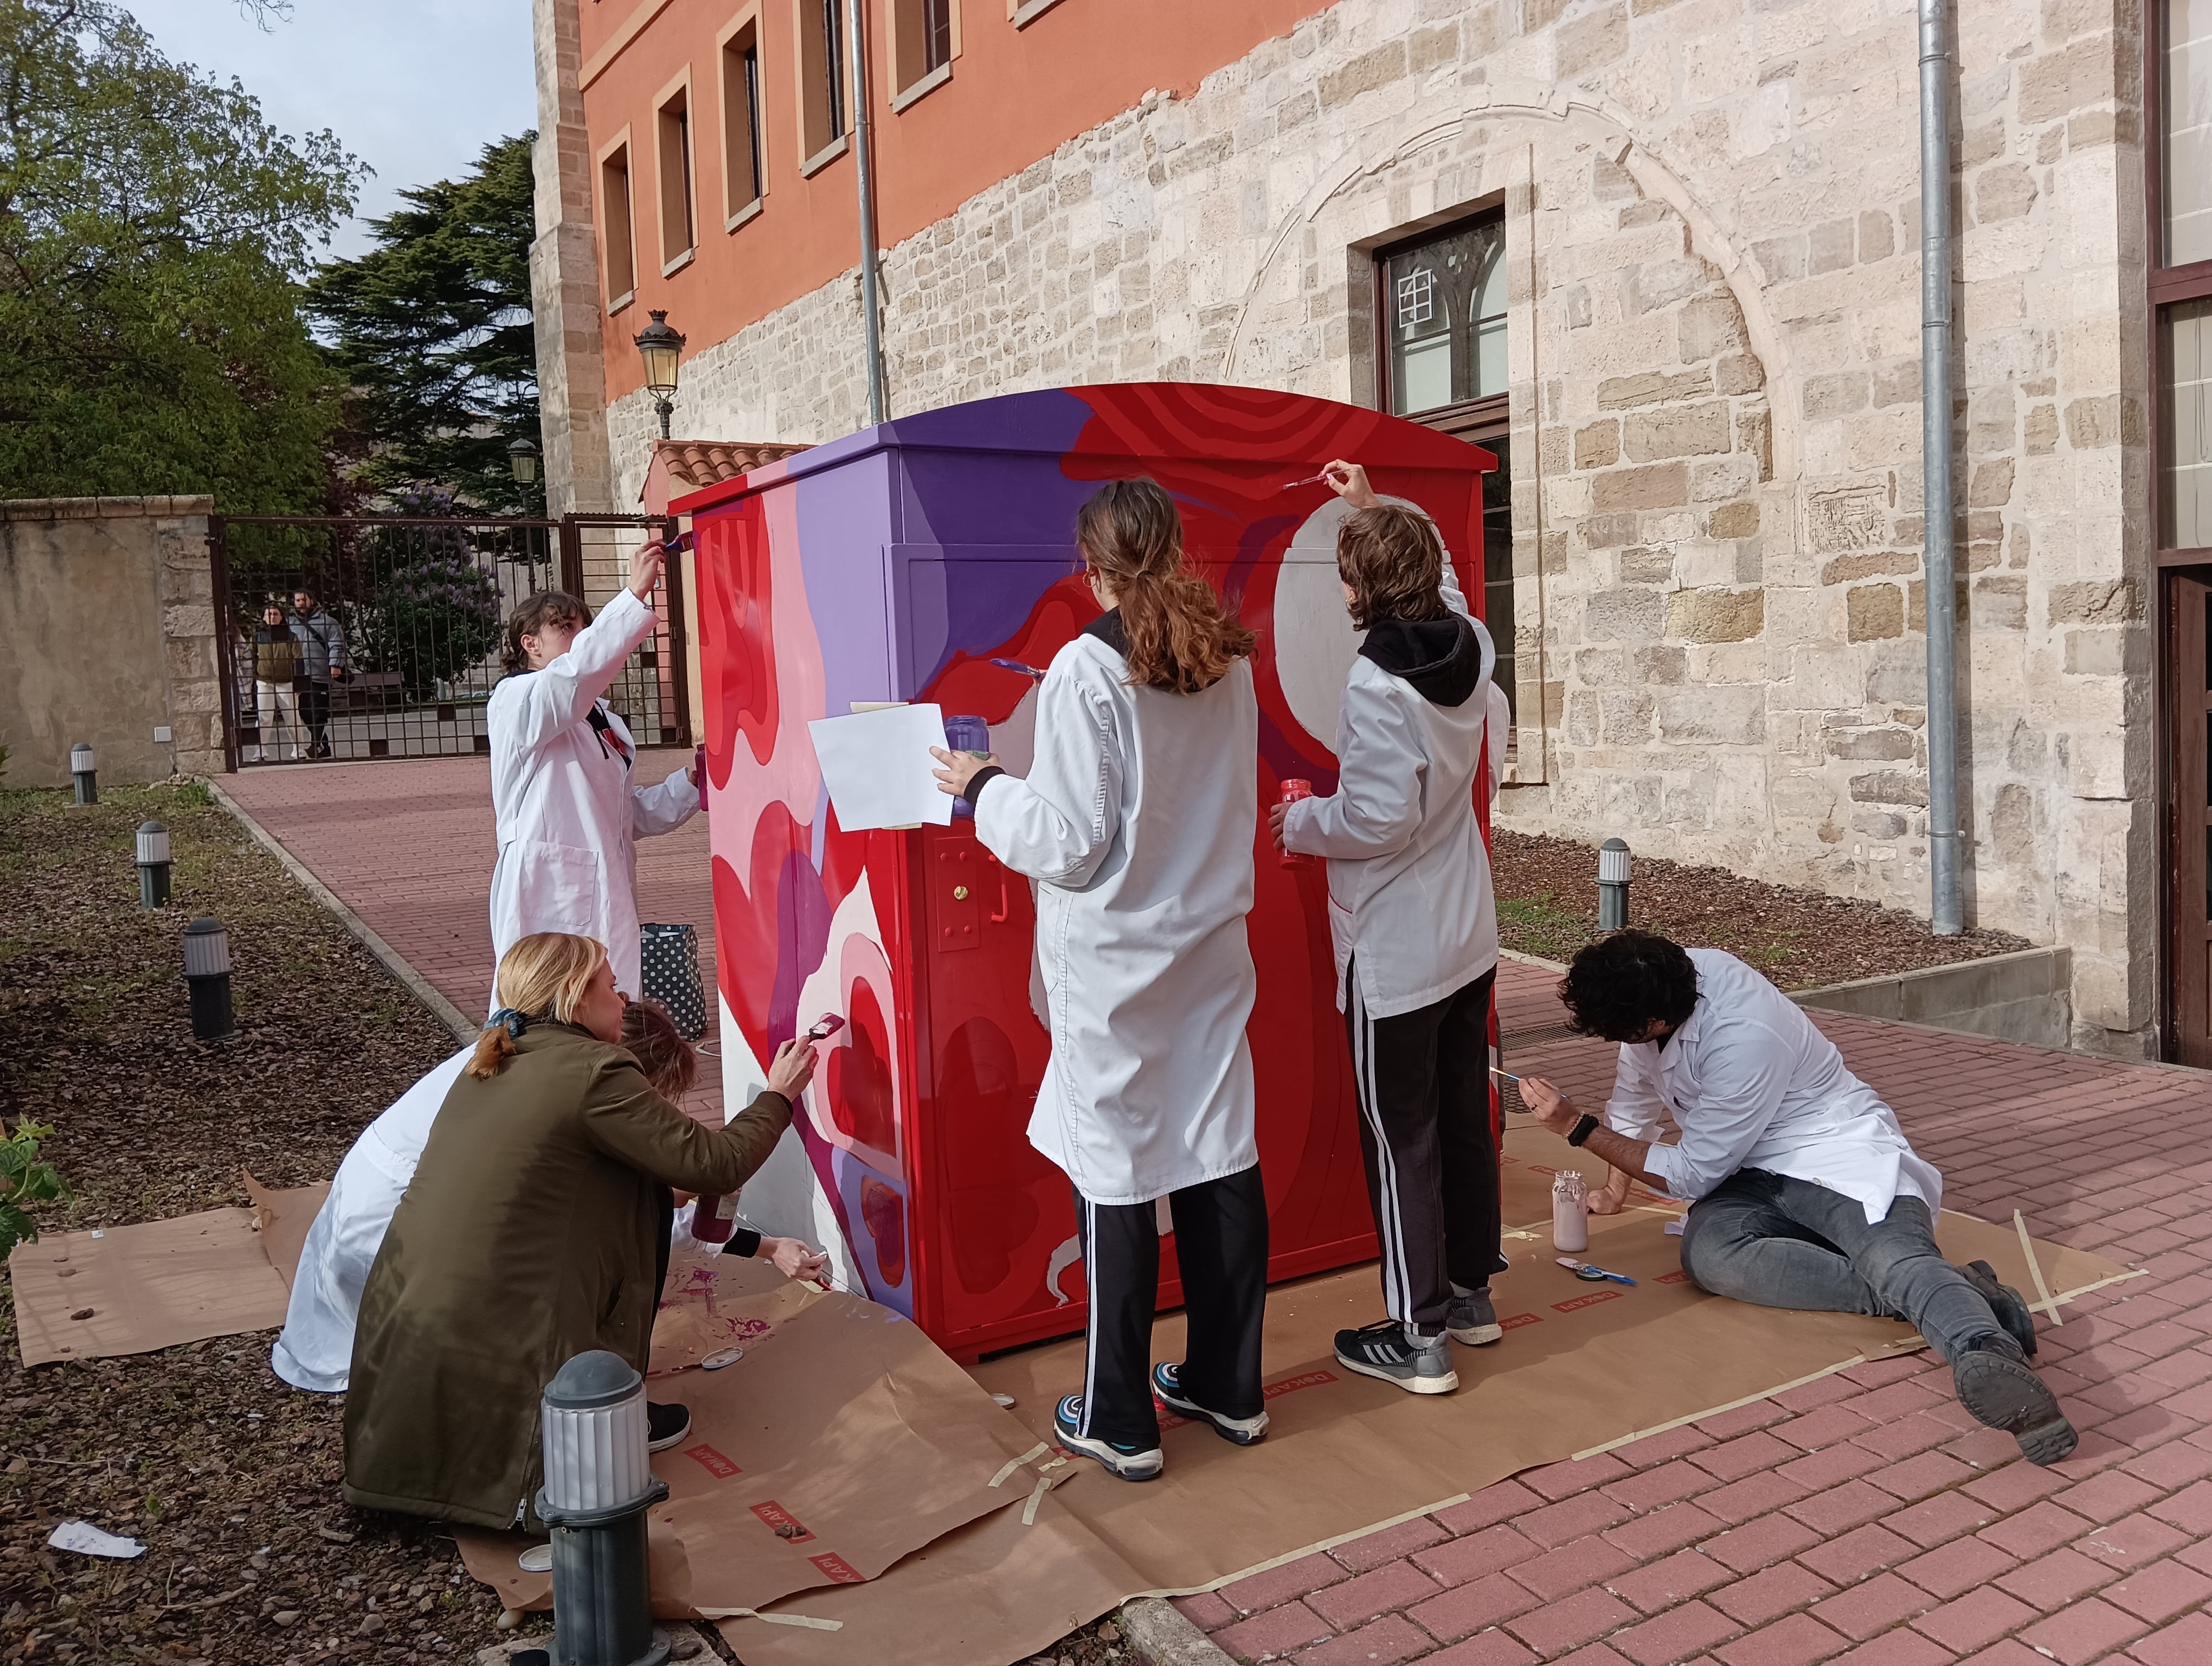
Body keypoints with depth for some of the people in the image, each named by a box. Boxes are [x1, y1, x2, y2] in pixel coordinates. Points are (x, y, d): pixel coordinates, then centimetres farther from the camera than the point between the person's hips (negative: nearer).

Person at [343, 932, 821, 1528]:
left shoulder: (490, 1065, 14)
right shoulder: (591, 1069, -12)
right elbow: (714, 1163, -9)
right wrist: (778, 1096, 10)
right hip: (489, 1362, -8)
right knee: (643, 1198, 6)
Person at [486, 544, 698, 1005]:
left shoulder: (606, 724, 23)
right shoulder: (516, 700, -1)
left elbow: (632, 814, 27)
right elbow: (577, 669, -22)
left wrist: (690, 782, 11)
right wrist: (636, 594, -26)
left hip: (606, 894, 8)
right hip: (549, 896, -8)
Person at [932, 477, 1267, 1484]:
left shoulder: (1088, 672, -17)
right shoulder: (1229, 665, 3)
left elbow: (1069, 843, -16)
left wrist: (985, 789, -2)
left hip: (1115, 966, -6)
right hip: (1212, 949, 6)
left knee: (1115, 1182, 5)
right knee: (1222, 1164, 13)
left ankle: (1119, 1421, 18)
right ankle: (1229, 1388, 28)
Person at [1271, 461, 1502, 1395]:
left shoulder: (1377, 684, -23)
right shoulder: (1471, 650, 0)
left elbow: (1379, 819, -24)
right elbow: (1440, 579, 23)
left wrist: (1301, 822, -6)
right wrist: (1374, 509, 29)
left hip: (1395, 956, -8)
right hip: (1468, 939, 8)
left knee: (1401, 1139, 3)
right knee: (1465, 1119, 19)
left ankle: (1416, 1337, 13)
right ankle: (1470, 1292, 34)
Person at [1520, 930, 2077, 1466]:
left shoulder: (1743, 1039, -28)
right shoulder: (1654, 985, -4)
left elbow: (1691, 1175, -17)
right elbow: (1634, 1094, 17)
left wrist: (1577, 1128, -14)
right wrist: (1613, 1191, 25)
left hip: (1839, 1156, -6)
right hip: (1755, 1174, 6)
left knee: (1897, 1259, -38)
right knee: (1706, 1253, -30)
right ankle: (1956, 1299, -35)